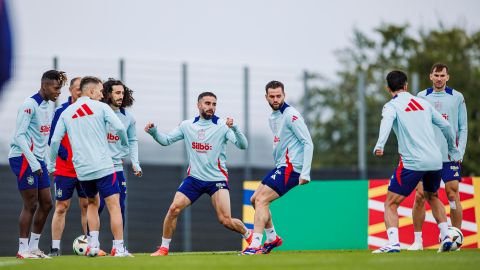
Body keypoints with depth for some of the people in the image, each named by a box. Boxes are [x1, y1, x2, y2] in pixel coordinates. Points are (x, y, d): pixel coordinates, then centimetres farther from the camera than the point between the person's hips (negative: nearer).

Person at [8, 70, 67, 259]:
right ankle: (23, 249, 0)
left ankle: (33, 246, 17)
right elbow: (19, 136, -19)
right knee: (31, 205, -7)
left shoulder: (50, 104, 11)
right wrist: (34, 163, -21)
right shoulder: (30, 105, -15)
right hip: (23, 158, -9)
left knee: (46, 204, 9)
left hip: (38, 159, 9)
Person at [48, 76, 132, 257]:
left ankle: (93, 244, 11)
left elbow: (55, 140, 7)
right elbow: (119, 128, -10)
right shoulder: (100, 107, -1)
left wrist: (51, 164, 19)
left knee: (92, 203, 23)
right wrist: (124, 142, 10)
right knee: (114, 206, -2)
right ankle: (118, 248, -9)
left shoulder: (66, 112, 10)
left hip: (81, 169, 5)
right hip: (103, 166, -5)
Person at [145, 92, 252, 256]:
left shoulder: (222, 125, -8)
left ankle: (249, 235, 16)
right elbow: (166, 140, 9)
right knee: (174, 209, -12)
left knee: (225, 220, -12)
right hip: (194, 178, 3)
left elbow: (242, 145, -17)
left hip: (218, 179, -3)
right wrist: (153, 132, -11)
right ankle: (164, 248, 2)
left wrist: (234, 128, -35)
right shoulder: (187, 126, 3)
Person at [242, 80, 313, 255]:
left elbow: (308, 143, -16)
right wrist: (277, 166, 15)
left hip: (291, 168, -9)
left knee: (262, 200, -17)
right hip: (280, 167, 9)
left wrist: (305, 173, -21)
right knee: (255, 199, 13)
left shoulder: (291, 115, -12)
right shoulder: (273, 118, 15)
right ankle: (272, 238, 22)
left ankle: (255, 245, -22)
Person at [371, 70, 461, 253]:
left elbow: (386, 123, -21)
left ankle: (393, 243, -20)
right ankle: (446, 237, 19)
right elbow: (445, 126, 22)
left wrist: (380, 145, -37)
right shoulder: (423, 103, 18)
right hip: (435, 161, 5)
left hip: (412, 162, -5)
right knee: (432, 197, 31)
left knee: (391, 204, -1)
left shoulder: (392, 106, 2)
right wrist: (453, 151, 37)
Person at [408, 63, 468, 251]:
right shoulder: (421, 97, 7)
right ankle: (418, 240, 2)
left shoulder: (457, 98, 5)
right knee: (420, 196, -5)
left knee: (453, 195, -4)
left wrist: (459, 152, -4)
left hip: (450, 156, -1)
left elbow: (463, 128, 6)